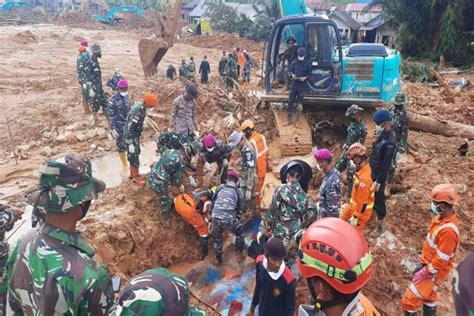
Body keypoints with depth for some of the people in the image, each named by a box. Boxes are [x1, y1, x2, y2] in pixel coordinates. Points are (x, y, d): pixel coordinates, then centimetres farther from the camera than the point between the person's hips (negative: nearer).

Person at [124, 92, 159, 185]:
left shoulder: (141, 107, -2)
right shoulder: (137, 112, -30)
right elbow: (129, 128, -29)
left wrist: (140, 131, 23)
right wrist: (130, 143, -26)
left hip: (135, 135, 9)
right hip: (130, 136, -9)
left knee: (136, 154, 20)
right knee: (134, 157, 2)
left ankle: (132, 173, 35)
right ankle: (136, 177, 16)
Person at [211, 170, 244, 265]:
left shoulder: (220, 188, 18)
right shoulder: (237, 191, 14)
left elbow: (213, 203, 17)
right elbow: (239, 209, 17)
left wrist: (210, 220, 22)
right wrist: (236, 220, 30)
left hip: (216, 217, 3)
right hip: (229, 219, -2)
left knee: (217, 239, 27)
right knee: (240, 232, 28)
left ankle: (218, 260, 43)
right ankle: (239, 255, 32)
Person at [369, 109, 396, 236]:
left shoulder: (390, 142, -28)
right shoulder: (382, 133, 0)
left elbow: (386, 165, -25)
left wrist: (378, 181, -21)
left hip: (379, 174, -8)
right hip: (372, 171, 8)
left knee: (379, 200, 7)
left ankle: (380, 228, 24)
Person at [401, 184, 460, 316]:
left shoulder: (448, 230, -34)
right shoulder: (442, 217, -4)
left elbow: (441, 259, -28)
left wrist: (424, 273, -19)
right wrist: (423, 263, 15)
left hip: (434, 271, -9)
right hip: (429, 264, 9)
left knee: (410, 299, -1)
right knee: (428, 295, 28)